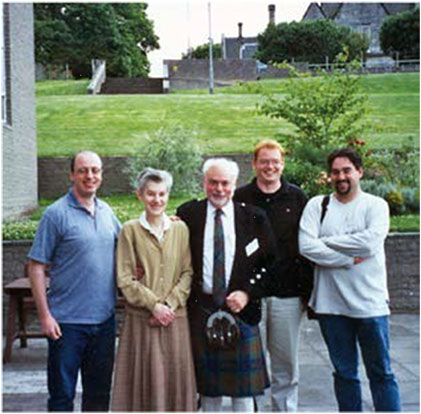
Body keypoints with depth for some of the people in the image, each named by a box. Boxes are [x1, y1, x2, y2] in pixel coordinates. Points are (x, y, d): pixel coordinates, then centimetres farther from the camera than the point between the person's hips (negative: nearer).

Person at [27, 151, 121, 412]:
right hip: (67, 321, -5)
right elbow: (37, 267, -9)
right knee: (62, 393, 5)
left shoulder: (107, 211, 8)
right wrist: (45, 316, -14)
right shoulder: (56, 214, -9)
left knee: (99, 392, 16)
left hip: (104, 319, 5)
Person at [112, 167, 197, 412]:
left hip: (175, 318, 2)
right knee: (144, 380, 1)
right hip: (141, 319, -2)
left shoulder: (181, 229, 6)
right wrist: (154, 305, -11)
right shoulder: (130, 230, -1)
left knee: (176, 376, 6)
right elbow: (125, 279, -4)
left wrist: (170, 304, -9)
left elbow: (188, 273, 4)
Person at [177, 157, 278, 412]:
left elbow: (269, 262, 3)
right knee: (207, 382, 11)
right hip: (201, 308, 1)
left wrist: (247, 293, -7)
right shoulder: (188, 215, 2)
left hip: (240, 307, 0)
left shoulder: (254, 217, 1)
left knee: (243, 382, 6)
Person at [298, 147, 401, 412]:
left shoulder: (376, 205, 0)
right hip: (331, 303, 2)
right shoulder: (317, 205, 4)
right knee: (344, 373, 13)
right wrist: (350, 260, -13)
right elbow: (306, 246, -10)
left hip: (370, 303, -1)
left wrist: (326, 241, -10)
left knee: (381, 372, 7)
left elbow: (370, 242, -17)